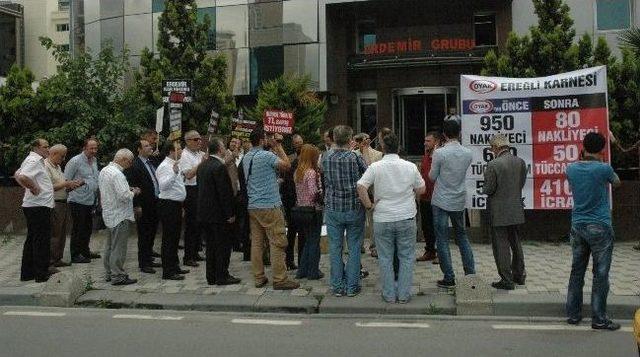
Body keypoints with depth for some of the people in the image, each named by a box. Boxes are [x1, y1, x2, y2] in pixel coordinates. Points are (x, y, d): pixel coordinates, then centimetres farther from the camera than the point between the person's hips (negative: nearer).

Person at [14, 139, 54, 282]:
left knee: (32, 240, 15)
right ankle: (41, 274, 2)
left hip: (32, 206, 11)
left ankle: (27, 273, 22)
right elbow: (22, 177, -30)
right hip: (39, 206, -11)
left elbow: (18, 175, 29)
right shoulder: (34, 160, -14)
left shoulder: (35, 160, 17)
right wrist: (34, 188, -17)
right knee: (41, 241, -4)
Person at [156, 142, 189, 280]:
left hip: (176, 204, 10)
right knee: (169, 238, -5)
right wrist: (174, 173, -36)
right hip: (168, 205, -10)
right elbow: (163, 186, -29)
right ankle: (168, 271, 0)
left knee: (175, 237, 17)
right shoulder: (164, 166, -15)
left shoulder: (174, 165, 15)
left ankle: (174, 266, 27)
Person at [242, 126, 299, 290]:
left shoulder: (246, 157, 12)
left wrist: (273, 148, 16)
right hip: (269, 206, -8)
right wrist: (278, 147, 0)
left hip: (253, 207, 8)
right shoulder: (266, 156, -14)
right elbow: (287, 165, -10)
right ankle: (279, 279, -1)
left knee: (256, 242, 10)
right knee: (277, 243, -3)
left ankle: (259, 278, 15)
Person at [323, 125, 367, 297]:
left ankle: (337, 287, 16)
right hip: (354, 208, -2)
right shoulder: (355, 157, -12)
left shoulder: (326, 157, -4)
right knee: (354, 249, 8)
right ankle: (352, 286, 13)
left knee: (335, 249, 10)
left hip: (332, 209, 2)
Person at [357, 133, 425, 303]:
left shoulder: (375, 167, -7)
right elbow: (421, 189, 6)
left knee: (385, 258, 10)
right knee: (406, 257, 11)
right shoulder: (410, 166, -2)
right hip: (406, 217, 1)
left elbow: (361, 187, -16)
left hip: (382, 219, -1)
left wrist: (369, 205, -5)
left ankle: (389, 294, 16)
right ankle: (404, 295, 14)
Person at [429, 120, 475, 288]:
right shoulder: (468, 153, -1)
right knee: (462, 237, 19)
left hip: (441, 202, -5)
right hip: (460, 202, 5)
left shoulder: (439, 153, -16)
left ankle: (449, 279, 6)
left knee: (442, 241, 3)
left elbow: (432, 177, -6)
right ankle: (471, 273, 19)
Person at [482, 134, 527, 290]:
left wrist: (484, 189, 6)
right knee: (515, 243, 20)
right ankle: (519, 276, 32)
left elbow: (489, 189, -15)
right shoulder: (521, 162, 0)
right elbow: (521, 184, 7)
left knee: (501, 245, 2)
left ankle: (507, 281, 6)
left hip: (499, 212, -6)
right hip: (516, 210, 7)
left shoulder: (493, 165, -19)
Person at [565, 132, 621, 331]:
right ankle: (598, 319, 8)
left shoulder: (571, 169, -1)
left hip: (577, 226, 5)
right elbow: (617, 184, 8)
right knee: (600, 274, 3)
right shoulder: (604, 169, -13)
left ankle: (573, 314, 19)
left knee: (577, 272, 13)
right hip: (600, 228, -5)